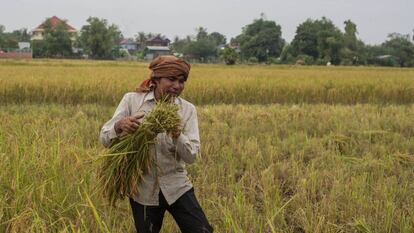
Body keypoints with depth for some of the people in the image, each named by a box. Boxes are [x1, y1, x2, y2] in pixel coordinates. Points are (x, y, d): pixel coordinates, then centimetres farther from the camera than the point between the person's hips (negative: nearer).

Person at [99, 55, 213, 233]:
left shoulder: (187, 109, -3)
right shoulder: (131, 100, -6)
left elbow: (191, 156, -9)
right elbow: (104, 139, -7)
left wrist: (177, 135, -29)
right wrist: (119, 125, -29)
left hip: (176, 187, 1)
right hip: (143, 190, -1)